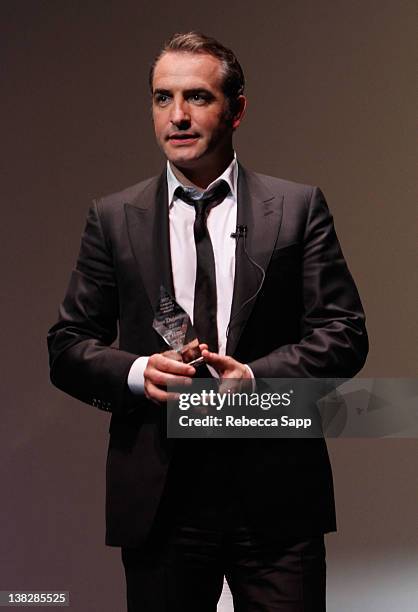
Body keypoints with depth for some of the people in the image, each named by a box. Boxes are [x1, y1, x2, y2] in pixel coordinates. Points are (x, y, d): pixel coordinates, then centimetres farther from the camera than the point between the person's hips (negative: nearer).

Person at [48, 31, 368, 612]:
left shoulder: (299, 207, 5)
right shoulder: (113, 219, 8)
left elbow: (344, 331, 1)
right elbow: (67, 346, 7)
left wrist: (257, 377, -15)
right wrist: (137, 372, -13)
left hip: (276, 497, -1)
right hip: (158, 498, 1)